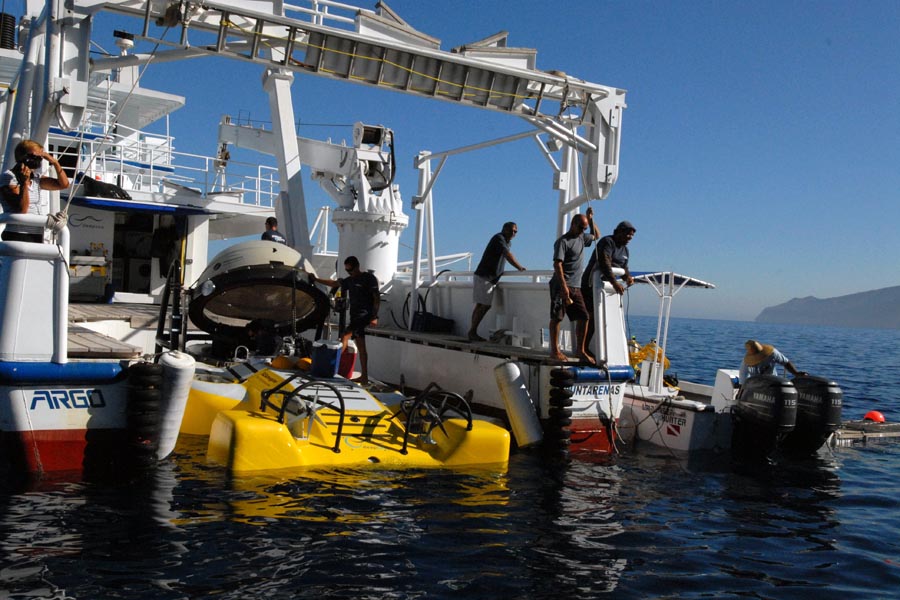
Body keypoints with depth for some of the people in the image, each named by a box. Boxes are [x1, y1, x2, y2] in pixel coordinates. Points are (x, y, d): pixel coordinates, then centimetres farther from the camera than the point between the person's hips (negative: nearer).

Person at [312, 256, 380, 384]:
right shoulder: (350, 280, 16)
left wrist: (374, 316, -18)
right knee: (361, 347, 8)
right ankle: (364, 377, 10)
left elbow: (377, 298, -11)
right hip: (356, 316, 8)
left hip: (365, 315, -8)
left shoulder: (369, 278, -7)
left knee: (345, 336, -18)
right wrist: (317, 280, 31)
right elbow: (334, 283, 29)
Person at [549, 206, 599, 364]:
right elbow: (557, 264, -16)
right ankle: (554, 350, -1)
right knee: (557, 317, -6)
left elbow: (596, 236, 38)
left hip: (575, 287, 8)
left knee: (583, 316, 2)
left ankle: (580, 350, 9)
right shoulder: (563, 241, -7)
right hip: (561, 285, -8)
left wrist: (590, 219, 20)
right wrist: (564, 287, -23)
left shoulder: (582, 238, 18)